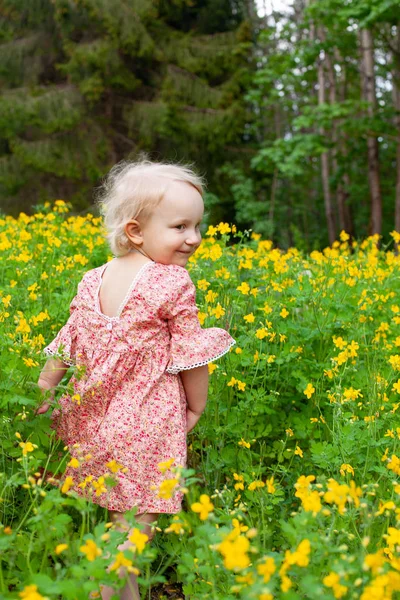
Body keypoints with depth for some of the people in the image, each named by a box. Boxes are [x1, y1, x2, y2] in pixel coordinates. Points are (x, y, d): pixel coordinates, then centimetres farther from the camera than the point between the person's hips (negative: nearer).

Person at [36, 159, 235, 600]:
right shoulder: (174, 283, -13)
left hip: (93, 417, 7)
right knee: (134, 525, 2)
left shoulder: (92, 281, 6)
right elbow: (190, 355, -9)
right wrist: (197, 407, 4)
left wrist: (40, 397, 15)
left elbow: (65, 347, 8)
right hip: (148, 420, -6)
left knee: (107, 517, 18)